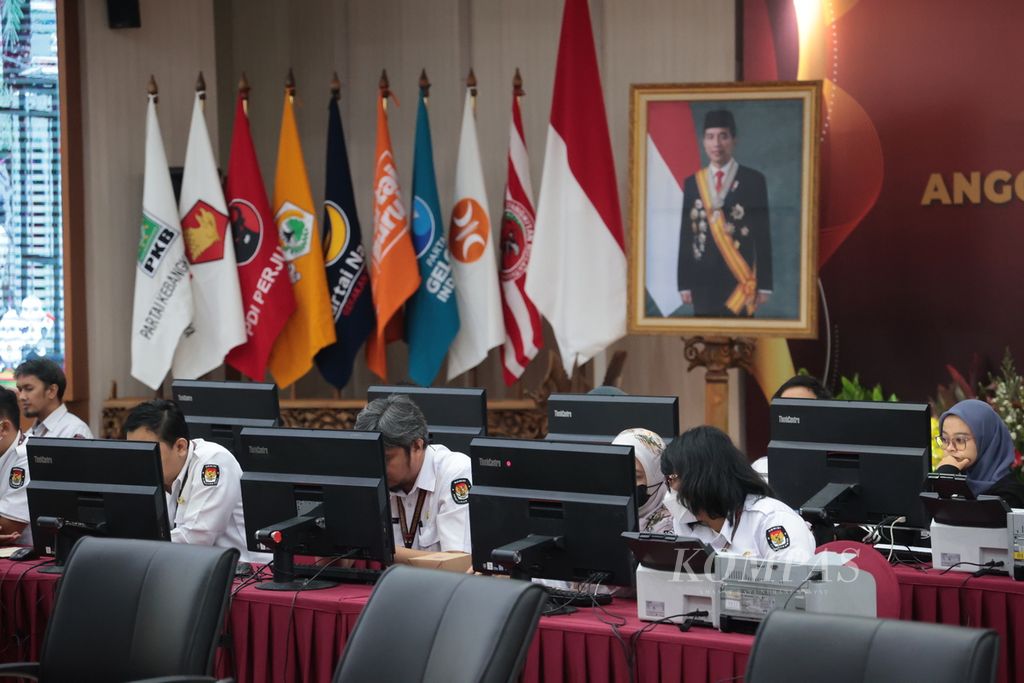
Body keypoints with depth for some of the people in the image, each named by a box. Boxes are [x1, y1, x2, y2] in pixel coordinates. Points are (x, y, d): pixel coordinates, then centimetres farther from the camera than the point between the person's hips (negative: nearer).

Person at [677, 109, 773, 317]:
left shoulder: (753, 180, 1)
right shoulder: (693, 182, 8)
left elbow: (763, 234, 0)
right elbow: (685, 235, 8)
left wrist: (764, 284, -4)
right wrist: (684, 283, 3)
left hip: (740, 280, -2)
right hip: (703, 280, 2)